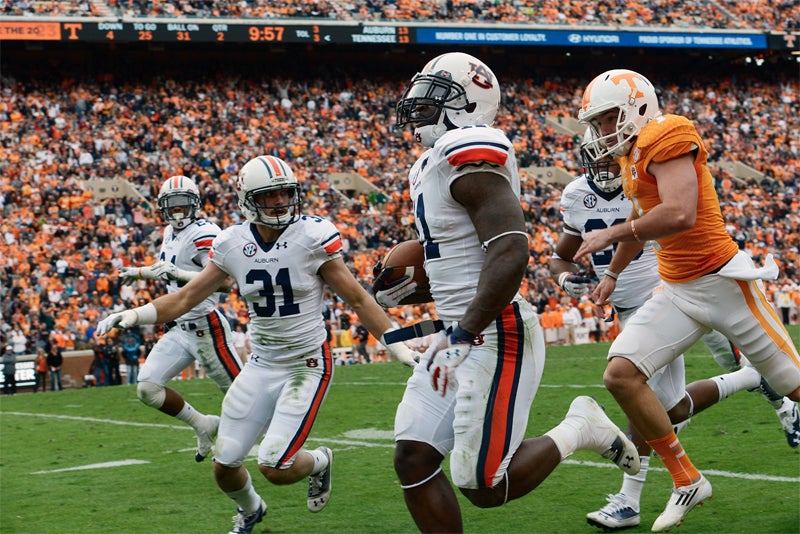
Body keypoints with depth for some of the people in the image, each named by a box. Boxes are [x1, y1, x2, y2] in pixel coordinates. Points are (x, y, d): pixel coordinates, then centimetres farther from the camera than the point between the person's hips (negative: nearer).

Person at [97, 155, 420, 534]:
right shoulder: (232, 245, -3)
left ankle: (320, 462, 21)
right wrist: (135, 315, -11)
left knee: (275, 468, -15)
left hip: (307, 364, -4)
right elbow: (187, 297, 3)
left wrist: (400, 347, -9)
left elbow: (357, 299, -7)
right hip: (261, 365, 4)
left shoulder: (313, 237, -13)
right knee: (224, 467, 5)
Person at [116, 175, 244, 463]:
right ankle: (202, 425, 15)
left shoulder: (204, 233, -15)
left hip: (205, 327, -8)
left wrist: (178, 273, -33)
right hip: (178, 329, 8)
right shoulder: (171, 232, 13)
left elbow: (224, 281, -27)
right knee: (147, 388, -2)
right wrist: (139, 272, 44)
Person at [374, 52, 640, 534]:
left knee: (485, 487, -9)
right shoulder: (431, 166, 16)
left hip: (497, 336, -10)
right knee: (413, 461, 3)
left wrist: (463, 336, -25)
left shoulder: (470, 156, -16)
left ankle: (581, 429, 13)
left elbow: (510, 253, -27)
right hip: (461, 335, 10)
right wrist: (406, 288, 14)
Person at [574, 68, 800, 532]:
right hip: (679, 292, 8)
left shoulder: (666, 136, -16)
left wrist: (611, 234, -18)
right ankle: (687, 481, 2)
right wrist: (613, 273, 37)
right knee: (621, 374, -9)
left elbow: (680, 215, -29)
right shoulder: (633, 155, 12)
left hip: (723, 282, -8)